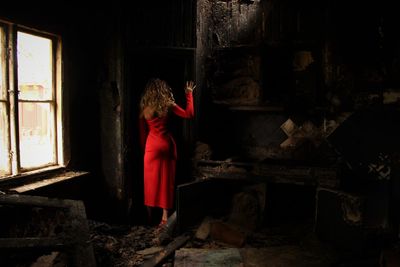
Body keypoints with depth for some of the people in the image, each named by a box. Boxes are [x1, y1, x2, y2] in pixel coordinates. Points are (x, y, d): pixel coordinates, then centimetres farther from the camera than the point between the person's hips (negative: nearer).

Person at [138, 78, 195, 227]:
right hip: (166, 144, -1)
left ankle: (149, 216, 16)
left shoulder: (144, 108, -1)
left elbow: (142, 132, 4)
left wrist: (144, 148, 15)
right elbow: (189, 114, -2)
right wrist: (189, 94, 5)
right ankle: (164, 216, 8)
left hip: (152, 146, 1)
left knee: (151, 180, 9)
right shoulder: (167, 105, -6)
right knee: (166, 180, 5)